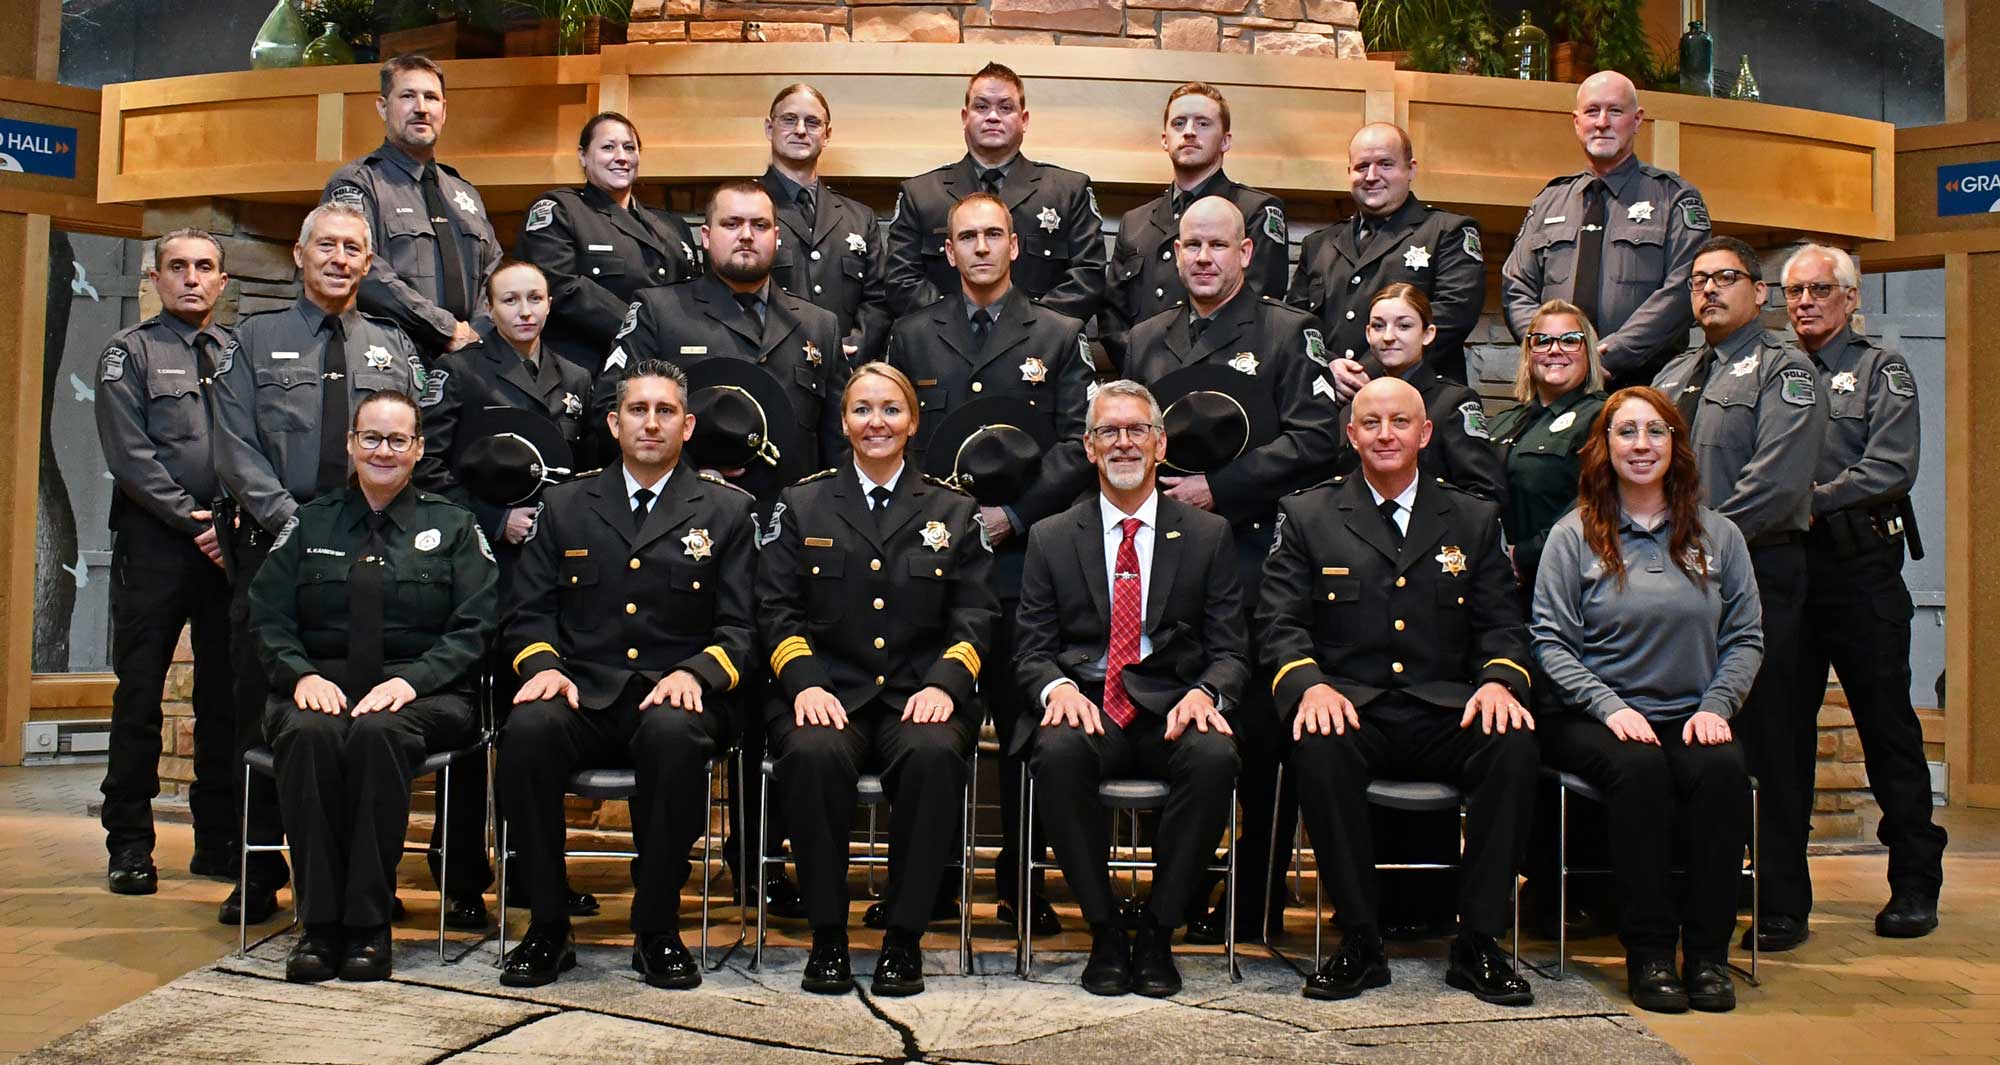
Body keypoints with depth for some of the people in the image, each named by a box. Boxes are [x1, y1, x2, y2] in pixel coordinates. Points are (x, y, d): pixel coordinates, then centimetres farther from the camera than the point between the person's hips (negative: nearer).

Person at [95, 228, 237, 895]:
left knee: (226, 693, 6)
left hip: (229, 543, 3)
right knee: (140, 692, 0)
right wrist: (193, 522, -11)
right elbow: (130, 455, -5)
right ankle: (129, 844, 8)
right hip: (155, 541, -3)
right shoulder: (130, 351, 5)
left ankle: (219, 840, 15)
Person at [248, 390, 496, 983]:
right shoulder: (309, 523, 19)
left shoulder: (452, 527, 13)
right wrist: (303, 675, -10)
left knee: (378, 733, -36)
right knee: (308, 734, -34)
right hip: (321, 685, 2)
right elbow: (268, 618, 11)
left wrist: (410, 680, -15)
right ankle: (318, 923, -27)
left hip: (419, 693, -2)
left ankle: (369, 925, -28)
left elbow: (474, 628, 2)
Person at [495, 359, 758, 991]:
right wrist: (543, 665, -8)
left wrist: (694, 673, -15)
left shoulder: (726, 510, 12)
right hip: (582, 695, 2)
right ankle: (547, 927, -16)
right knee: (528, 729, -31)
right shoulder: (567, 505, 18)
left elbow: (738, 629, 5)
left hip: (672, 699, -2)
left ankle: (657, 931, -19)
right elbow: (529, 612, 14)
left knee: (676, 736, -36)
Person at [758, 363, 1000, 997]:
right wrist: (805, 683, -11)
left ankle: (904, 938, -19)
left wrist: (944, 683, -11)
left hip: (919, 698, 0)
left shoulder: (954, 512, 16)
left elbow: (975, 617, 8)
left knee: (934, 752, -34)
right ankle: (827, 937, -17)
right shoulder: (801, 504, 16)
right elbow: (777, 609, 7)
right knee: (814, 752, -35)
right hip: (829, 692, 0)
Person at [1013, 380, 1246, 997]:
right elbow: (1032, 650, 9)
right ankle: (1105, 934, -16)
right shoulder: (1050, 537, 14)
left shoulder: (1209, 534, 13)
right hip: (1085, 708, 0)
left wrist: (1206, 693, -16)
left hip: (1173, 712, 0)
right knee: (1058, 752, -34)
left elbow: (1229, 650, 7)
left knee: (1215, 755, -33)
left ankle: (1157, 935, -16)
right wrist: (1057, 688, -15)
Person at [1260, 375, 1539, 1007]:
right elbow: (1281, 622, 2)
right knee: (1319, 745, -36)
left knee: (1514, 743, -30)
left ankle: (1478, 943, -16)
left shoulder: (1474, 520, 17)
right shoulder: (1307, 516, 11)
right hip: (1350, 708, -1)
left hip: (1445, 713, 2)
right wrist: (1309, 682, -19)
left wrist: (1500, 680, -12)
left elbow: (1502, 626, 11)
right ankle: (1359, 942, -20)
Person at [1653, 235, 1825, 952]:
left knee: (1768, 744, -2)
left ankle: (1783, 908, 7)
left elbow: (1777, 481, -14)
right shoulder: (1673, 377, 21)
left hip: (1759, 575, -6)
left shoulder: (1782, 368, -1)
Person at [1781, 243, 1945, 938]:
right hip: (1784, 569, 3)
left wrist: (1810, 502, -15)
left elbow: (1890, 470, -8)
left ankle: (1915, 882, 9)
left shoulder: (1881, 372, 5)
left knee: (1887, 725, 1)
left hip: (1861, 571, -3)